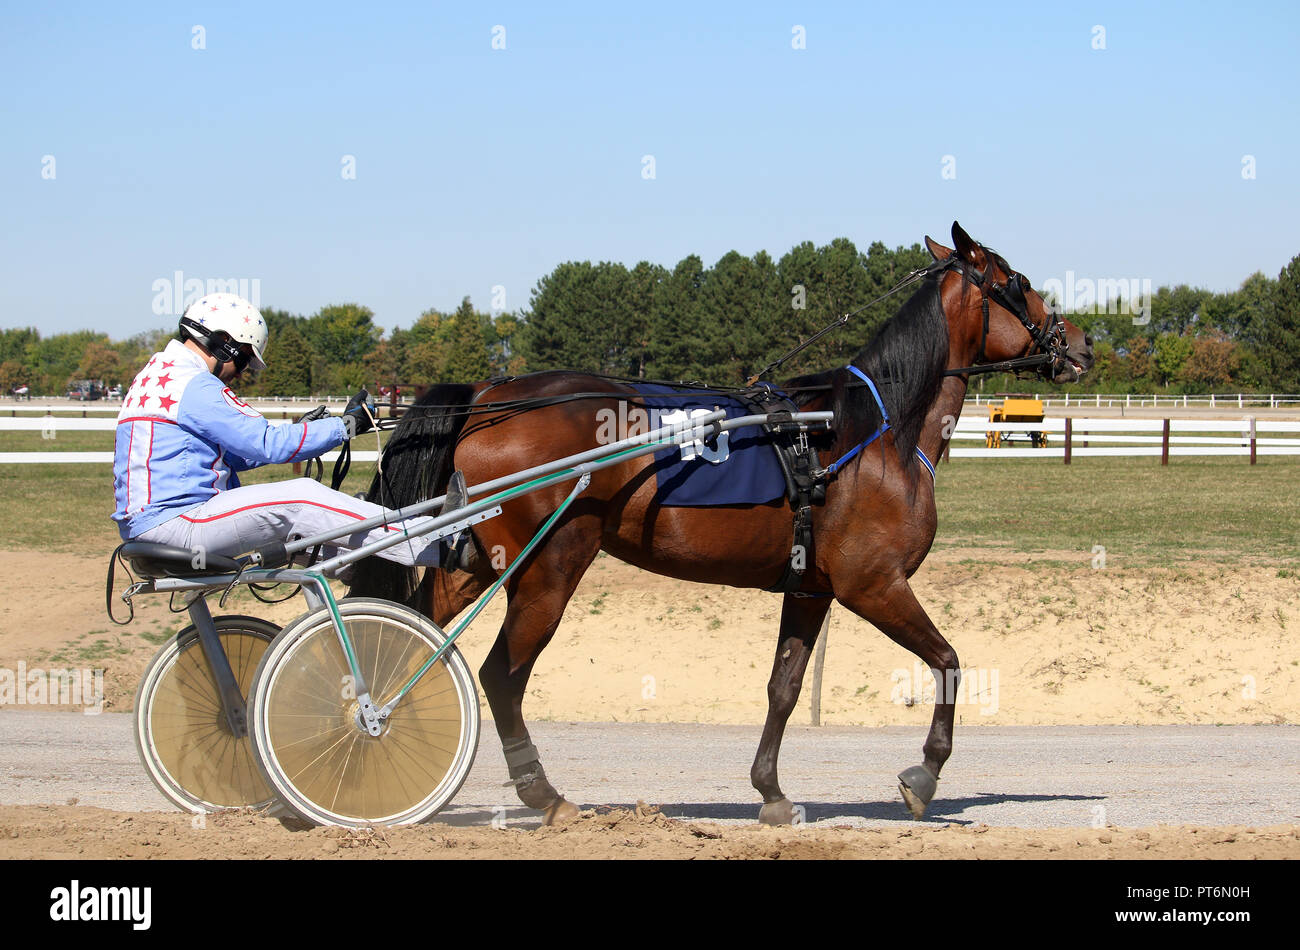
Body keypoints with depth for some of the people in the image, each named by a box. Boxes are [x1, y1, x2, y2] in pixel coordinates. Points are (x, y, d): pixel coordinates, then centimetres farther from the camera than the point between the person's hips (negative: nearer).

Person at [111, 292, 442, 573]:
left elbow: (238, 452, 22)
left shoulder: (157, 373, 20)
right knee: (300, 500, -15)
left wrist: (302, 433, 15)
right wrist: (345, 426, -9)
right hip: (176, 526, -11)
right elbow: (267, 444, -17)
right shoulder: (194, 386, -14)